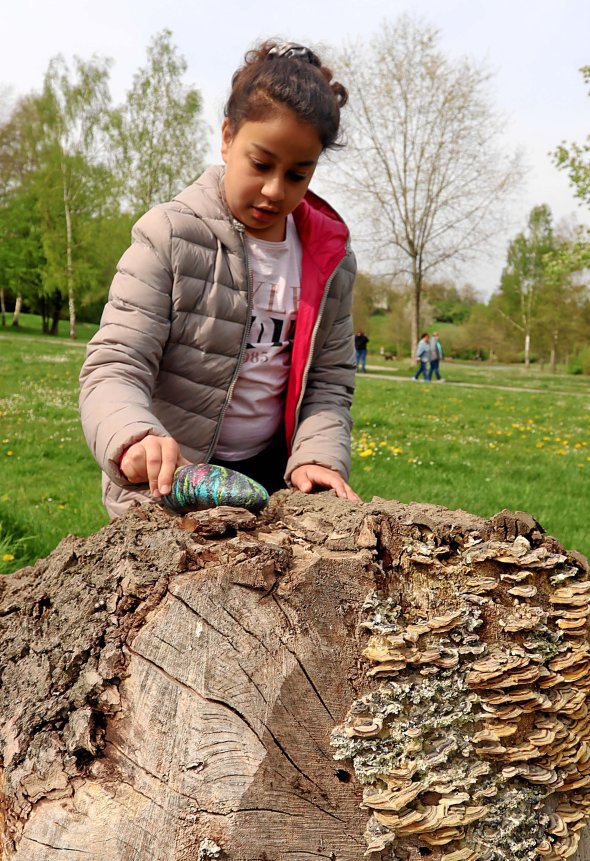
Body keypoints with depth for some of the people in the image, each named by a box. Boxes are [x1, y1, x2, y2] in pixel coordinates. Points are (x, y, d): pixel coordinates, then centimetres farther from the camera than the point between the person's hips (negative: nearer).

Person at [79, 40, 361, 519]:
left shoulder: (331, 259, 1)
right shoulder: (170, 235, -11)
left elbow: (329, 382, 3)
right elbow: (113, 367, -17)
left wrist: (318, 457, -17)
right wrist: (134, 438, -38)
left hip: (271, 473, 4)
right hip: (168, 484, -3)